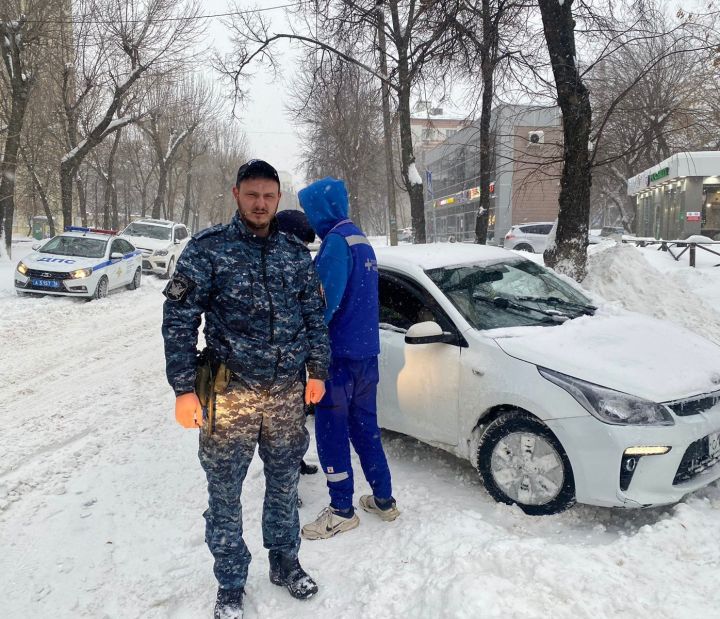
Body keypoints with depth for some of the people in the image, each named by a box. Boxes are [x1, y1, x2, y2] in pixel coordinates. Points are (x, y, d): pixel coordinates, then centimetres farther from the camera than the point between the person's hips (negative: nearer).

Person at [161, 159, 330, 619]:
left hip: (288, 392, 3)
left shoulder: (296, 252, 6)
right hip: (230, 392, -3)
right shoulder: (208, 248, -5)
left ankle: (285, 562, 39)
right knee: (225, 493, 9)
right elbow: (179, 319, -7)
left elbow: (315, 315, 13)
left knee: (285, 483, 17)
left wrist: (317, 370, 9)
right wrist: (185, 388, -12)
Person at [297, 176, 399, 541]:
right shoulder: (361, 240, 14)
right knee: (364, 425, 17)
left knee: (331, 430, 2)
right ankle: (383, 499, 26)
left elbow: (325, 300, -21)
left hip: (341, 354, -9)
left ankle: (342, 511, 12)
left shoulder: (336, 242, -15)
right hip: (367, 350, 9)